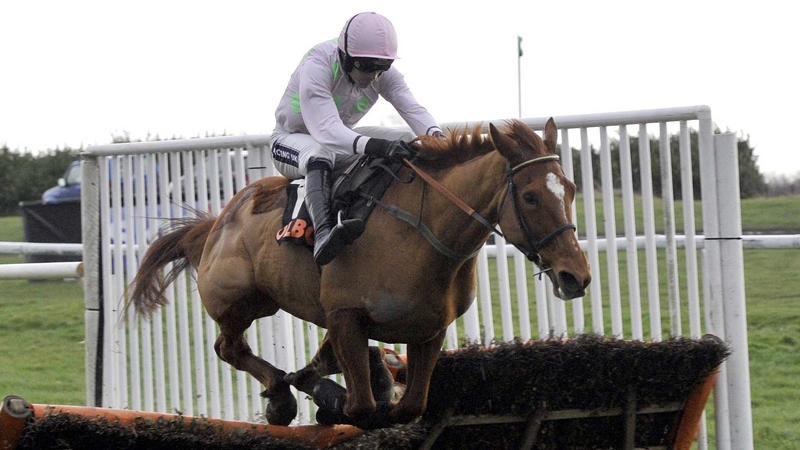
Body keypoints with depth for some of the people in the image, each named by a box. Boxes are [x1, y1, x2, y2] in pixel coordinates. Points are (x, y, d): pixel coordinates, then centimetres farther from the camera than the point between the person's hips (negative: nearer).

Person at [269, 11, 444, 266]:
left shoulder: (384, 74, -14)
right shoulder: (316, 67, -34)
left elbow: (412, 108, -26)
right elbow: (326, 130, -47)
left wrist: (435, 135, -49)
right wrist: (374, 145, -62)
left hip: (344, 138, 7)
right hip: (292, 138, -6)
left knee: (410, 140, -10)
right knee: (320, 154, -42)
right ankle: (322, 233, -58)